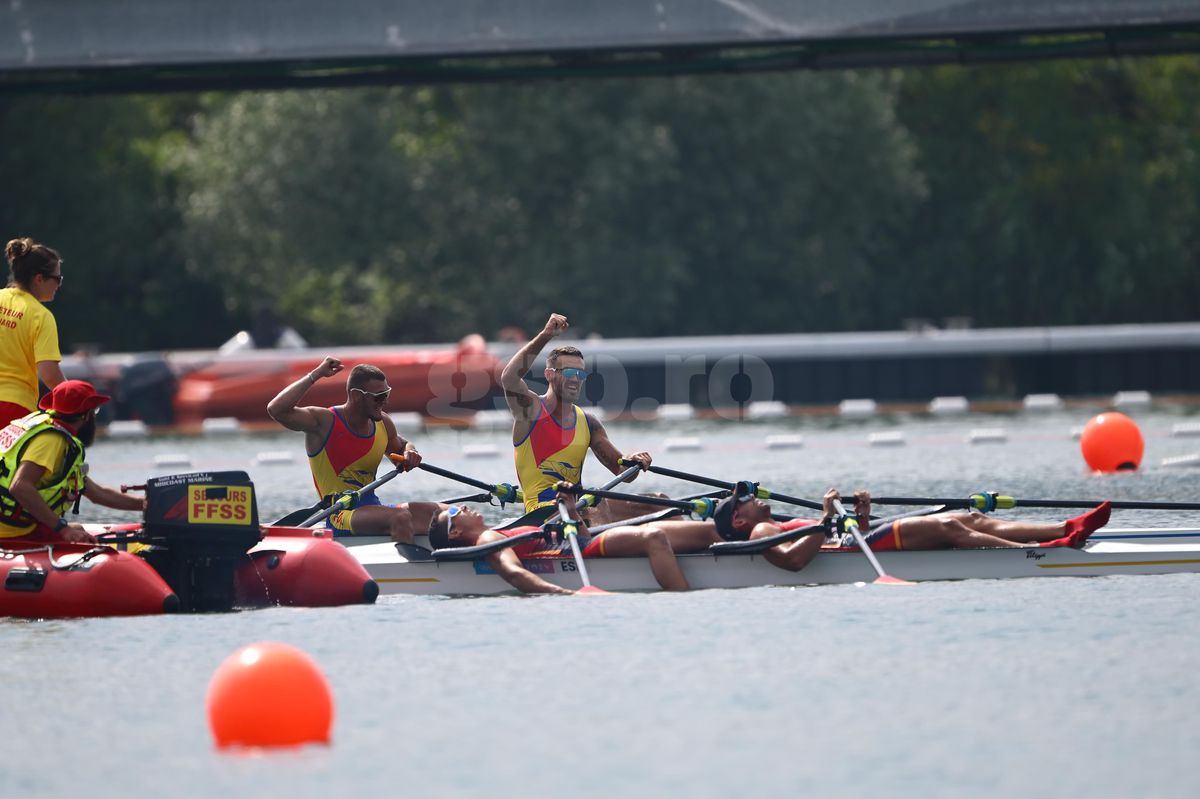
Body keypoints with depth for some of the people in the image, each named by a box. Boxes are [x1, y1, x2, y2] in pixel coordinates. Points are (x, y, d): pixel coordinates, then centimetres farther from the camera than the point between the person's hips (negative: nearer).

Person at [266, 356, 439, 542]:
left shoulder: (383, 424, 11)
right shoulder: (324, 422, -9)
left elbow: (401, 445, 33)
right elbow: (276, 409, -23)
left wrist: (409, 454, 7)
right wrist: (315, 375, -20)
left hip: (373, 508, 7)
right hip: (341, 516, -7)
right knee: (400, 518, -35)